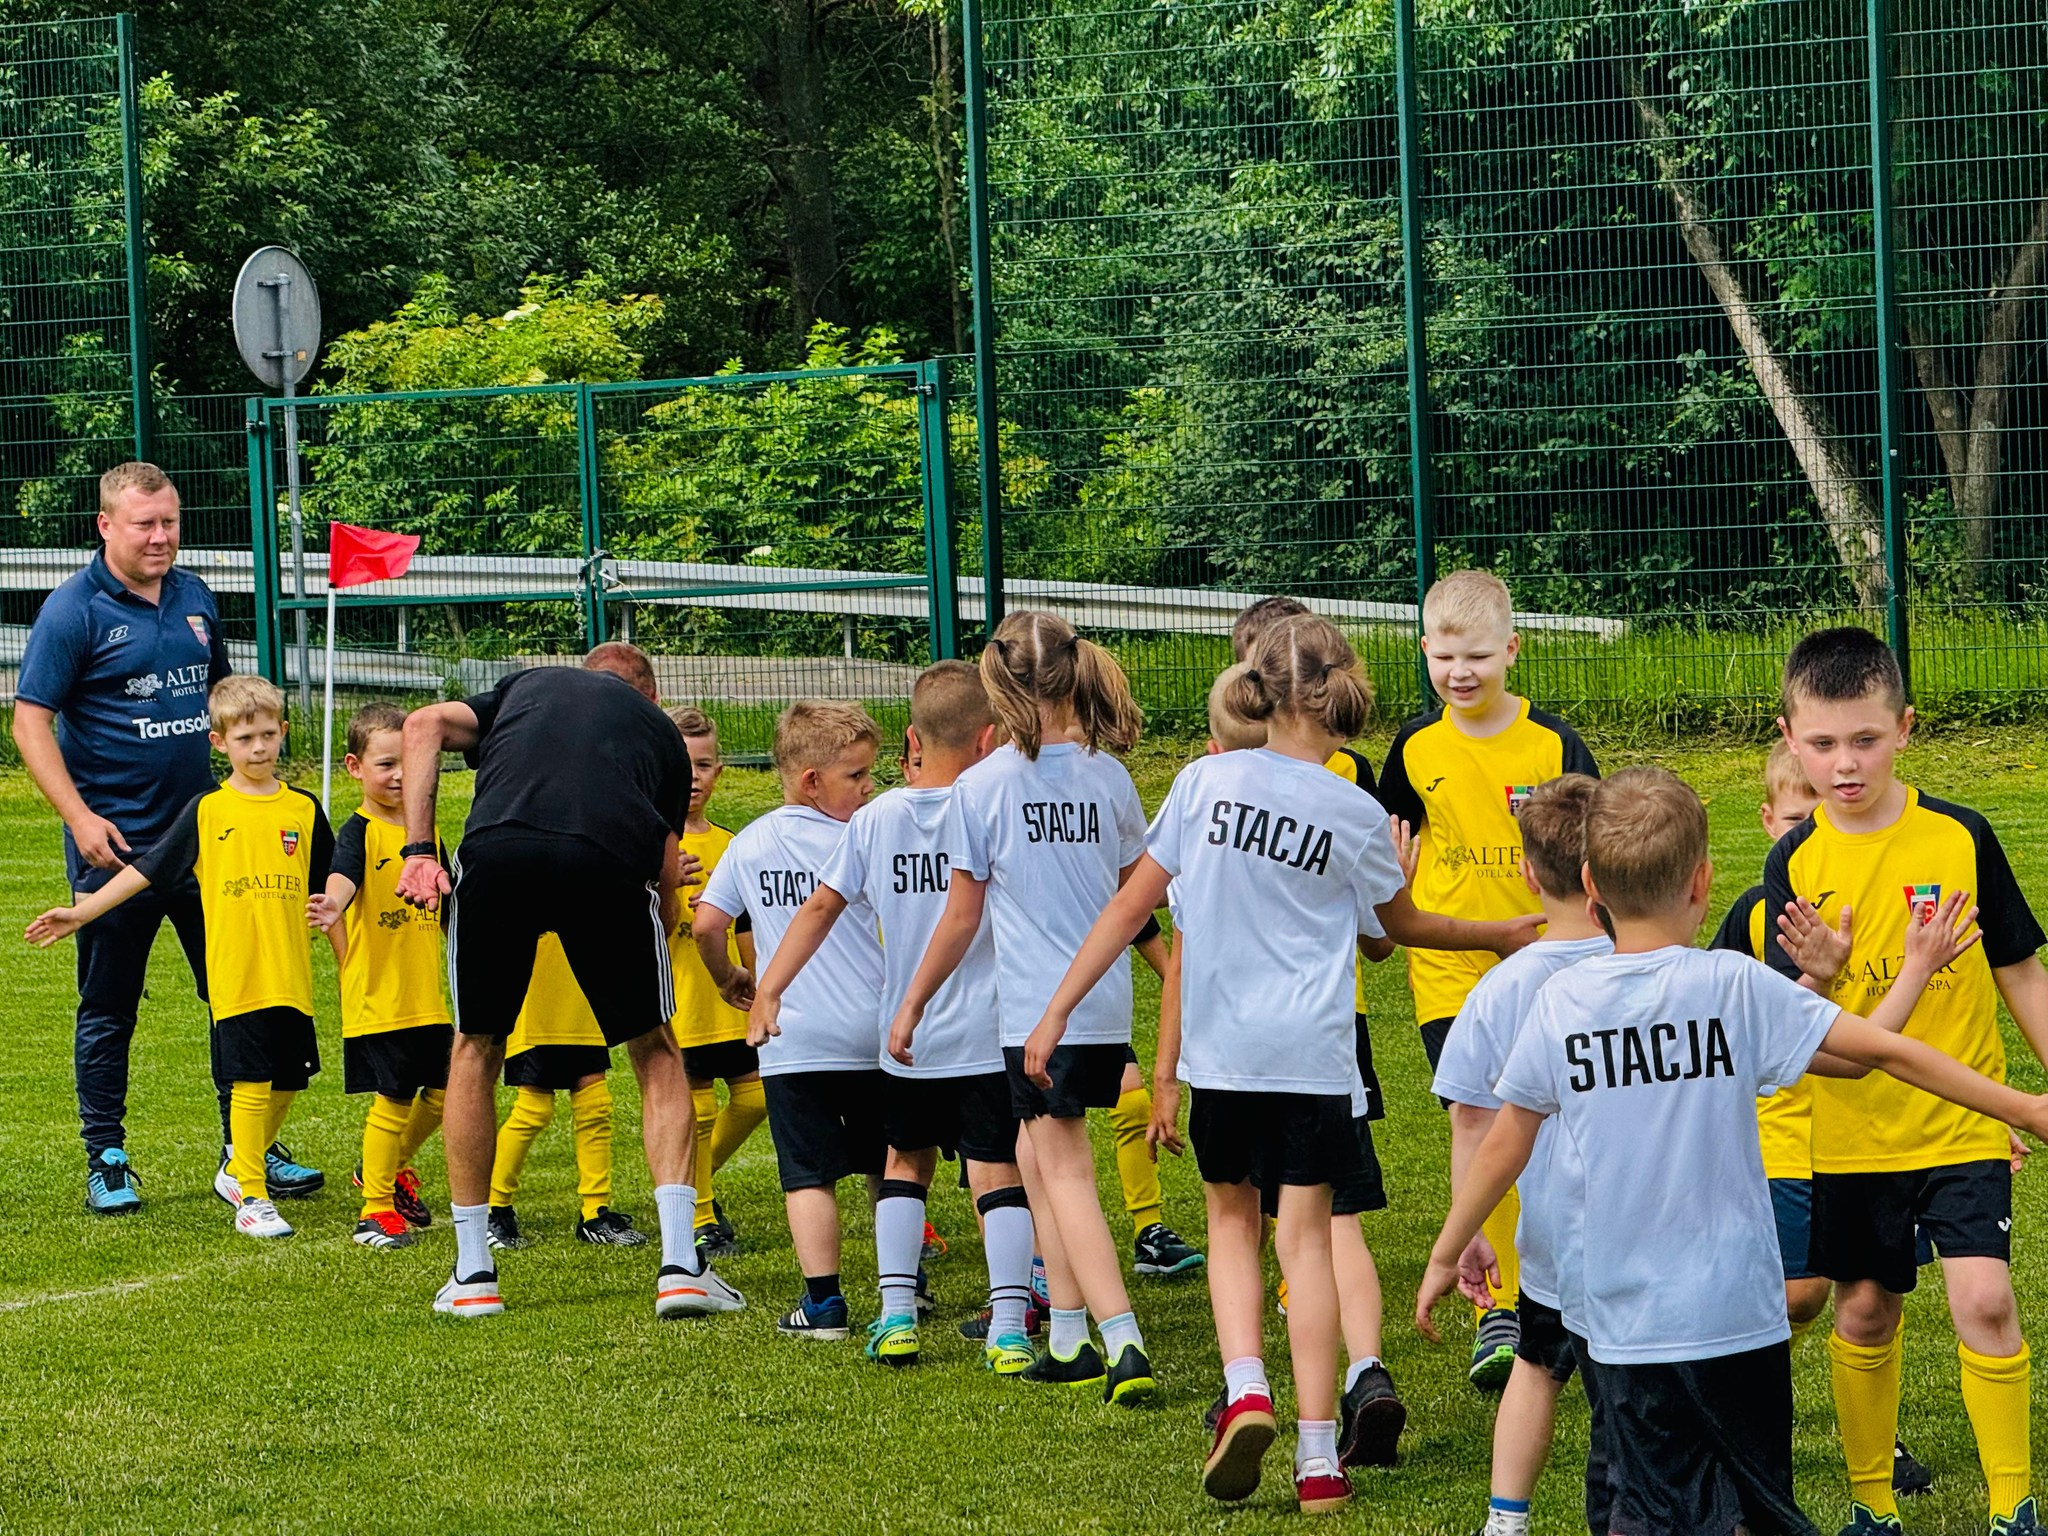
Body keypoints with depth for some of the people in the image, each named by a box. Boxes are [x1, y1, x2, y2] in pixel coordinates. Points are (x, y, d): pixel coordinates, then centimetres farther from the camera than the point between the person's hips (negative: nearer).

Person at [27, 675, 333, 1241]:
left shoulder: (303, 809, 6)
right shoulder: (206, 811, 0)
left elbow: (328, 889, 15)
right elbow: (144, 869, 3)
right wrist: (81, 912, -3)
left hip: (292, 978, 3)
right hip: (235, 976, -3)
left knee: (289, 1081, 9)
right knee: (250, 1084, -6)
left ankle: (242, 1167, 31)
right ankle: (251, 1199, 1)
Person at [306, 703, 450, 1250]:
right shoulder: (360, 833, -11)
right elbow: (342, 879, -33)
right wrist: (332, 908, -54)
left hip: (428, 997, 7)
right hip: (377, 996, -7)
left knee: (442, 1093, 10)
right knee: (392, 1099, -4)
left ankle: (389, 1167, 34)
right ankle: (376, 1209, 7)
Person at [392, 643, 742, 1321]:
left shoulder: (527, 685, 36)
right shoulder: (657, 725, 33)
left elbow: (425, 725, 17)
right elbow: (667, 869, 26)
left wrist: (419, 849, 10)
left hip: (496, 852, 1)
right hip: (609, 858, -1)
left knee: (475, 1052, 22)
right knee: (656, 1054, 20)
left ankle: (473, 1274, 24)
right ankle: (679, 1263, 8)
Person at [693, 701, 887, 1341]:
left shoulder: (749, 843, 3)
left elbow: (707, 924, 2)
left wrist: (727, 978, 19)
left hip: (791, 1043, 1)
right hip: (870, 1035, -1)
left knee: (809, 1173, 0)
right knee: (886, 1167, 16)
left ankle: (823, 1301, -8)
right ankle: (904, 1285, 26)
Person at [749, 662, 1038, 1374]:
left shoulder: (876, 818, 2)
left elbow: (823, 905, 6)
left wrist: (768, 989, 9)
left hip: (904, 1041, 3)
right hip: (988, 1037, -3)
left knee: (907, 1159, 21)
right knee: (998, 1170, -3)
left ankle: (895, 1314, 13)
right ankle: (1008, 1325, -16)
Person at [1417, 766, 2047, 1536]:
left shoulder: (1561, 1002, -2)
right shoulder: (1735, 987, -9)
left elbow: (1504, 1145, 7)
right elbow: (1876, 1051, -7)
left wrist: (1445, 1255, 20)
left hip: (1621, 1320, 2)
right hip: (1732, 1312, -2)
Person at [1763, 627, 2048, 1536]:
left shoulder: (1960, 838, -6)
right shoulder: (1797, 863, -4)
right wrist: (1815, 978, -29)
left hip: (1962, 1125, -2)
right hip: (1853, 1133, 2)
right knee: (1865, 1312, 11)